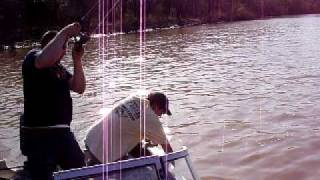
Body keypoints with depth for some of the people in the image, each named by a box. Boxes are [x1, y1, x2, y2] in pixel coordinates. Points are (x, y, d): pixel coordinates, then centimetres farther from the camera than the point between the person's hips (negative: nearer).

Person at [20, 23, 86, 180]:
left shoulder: (60, 68, 17)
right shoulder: (33, 57, -8)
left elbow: (79, 88, 7)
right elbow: (47, 59, -33)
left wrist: (77, 60, -1)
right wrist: (64, 33, -23)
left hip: (63, 132, 8)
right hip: (39, 135, -8)